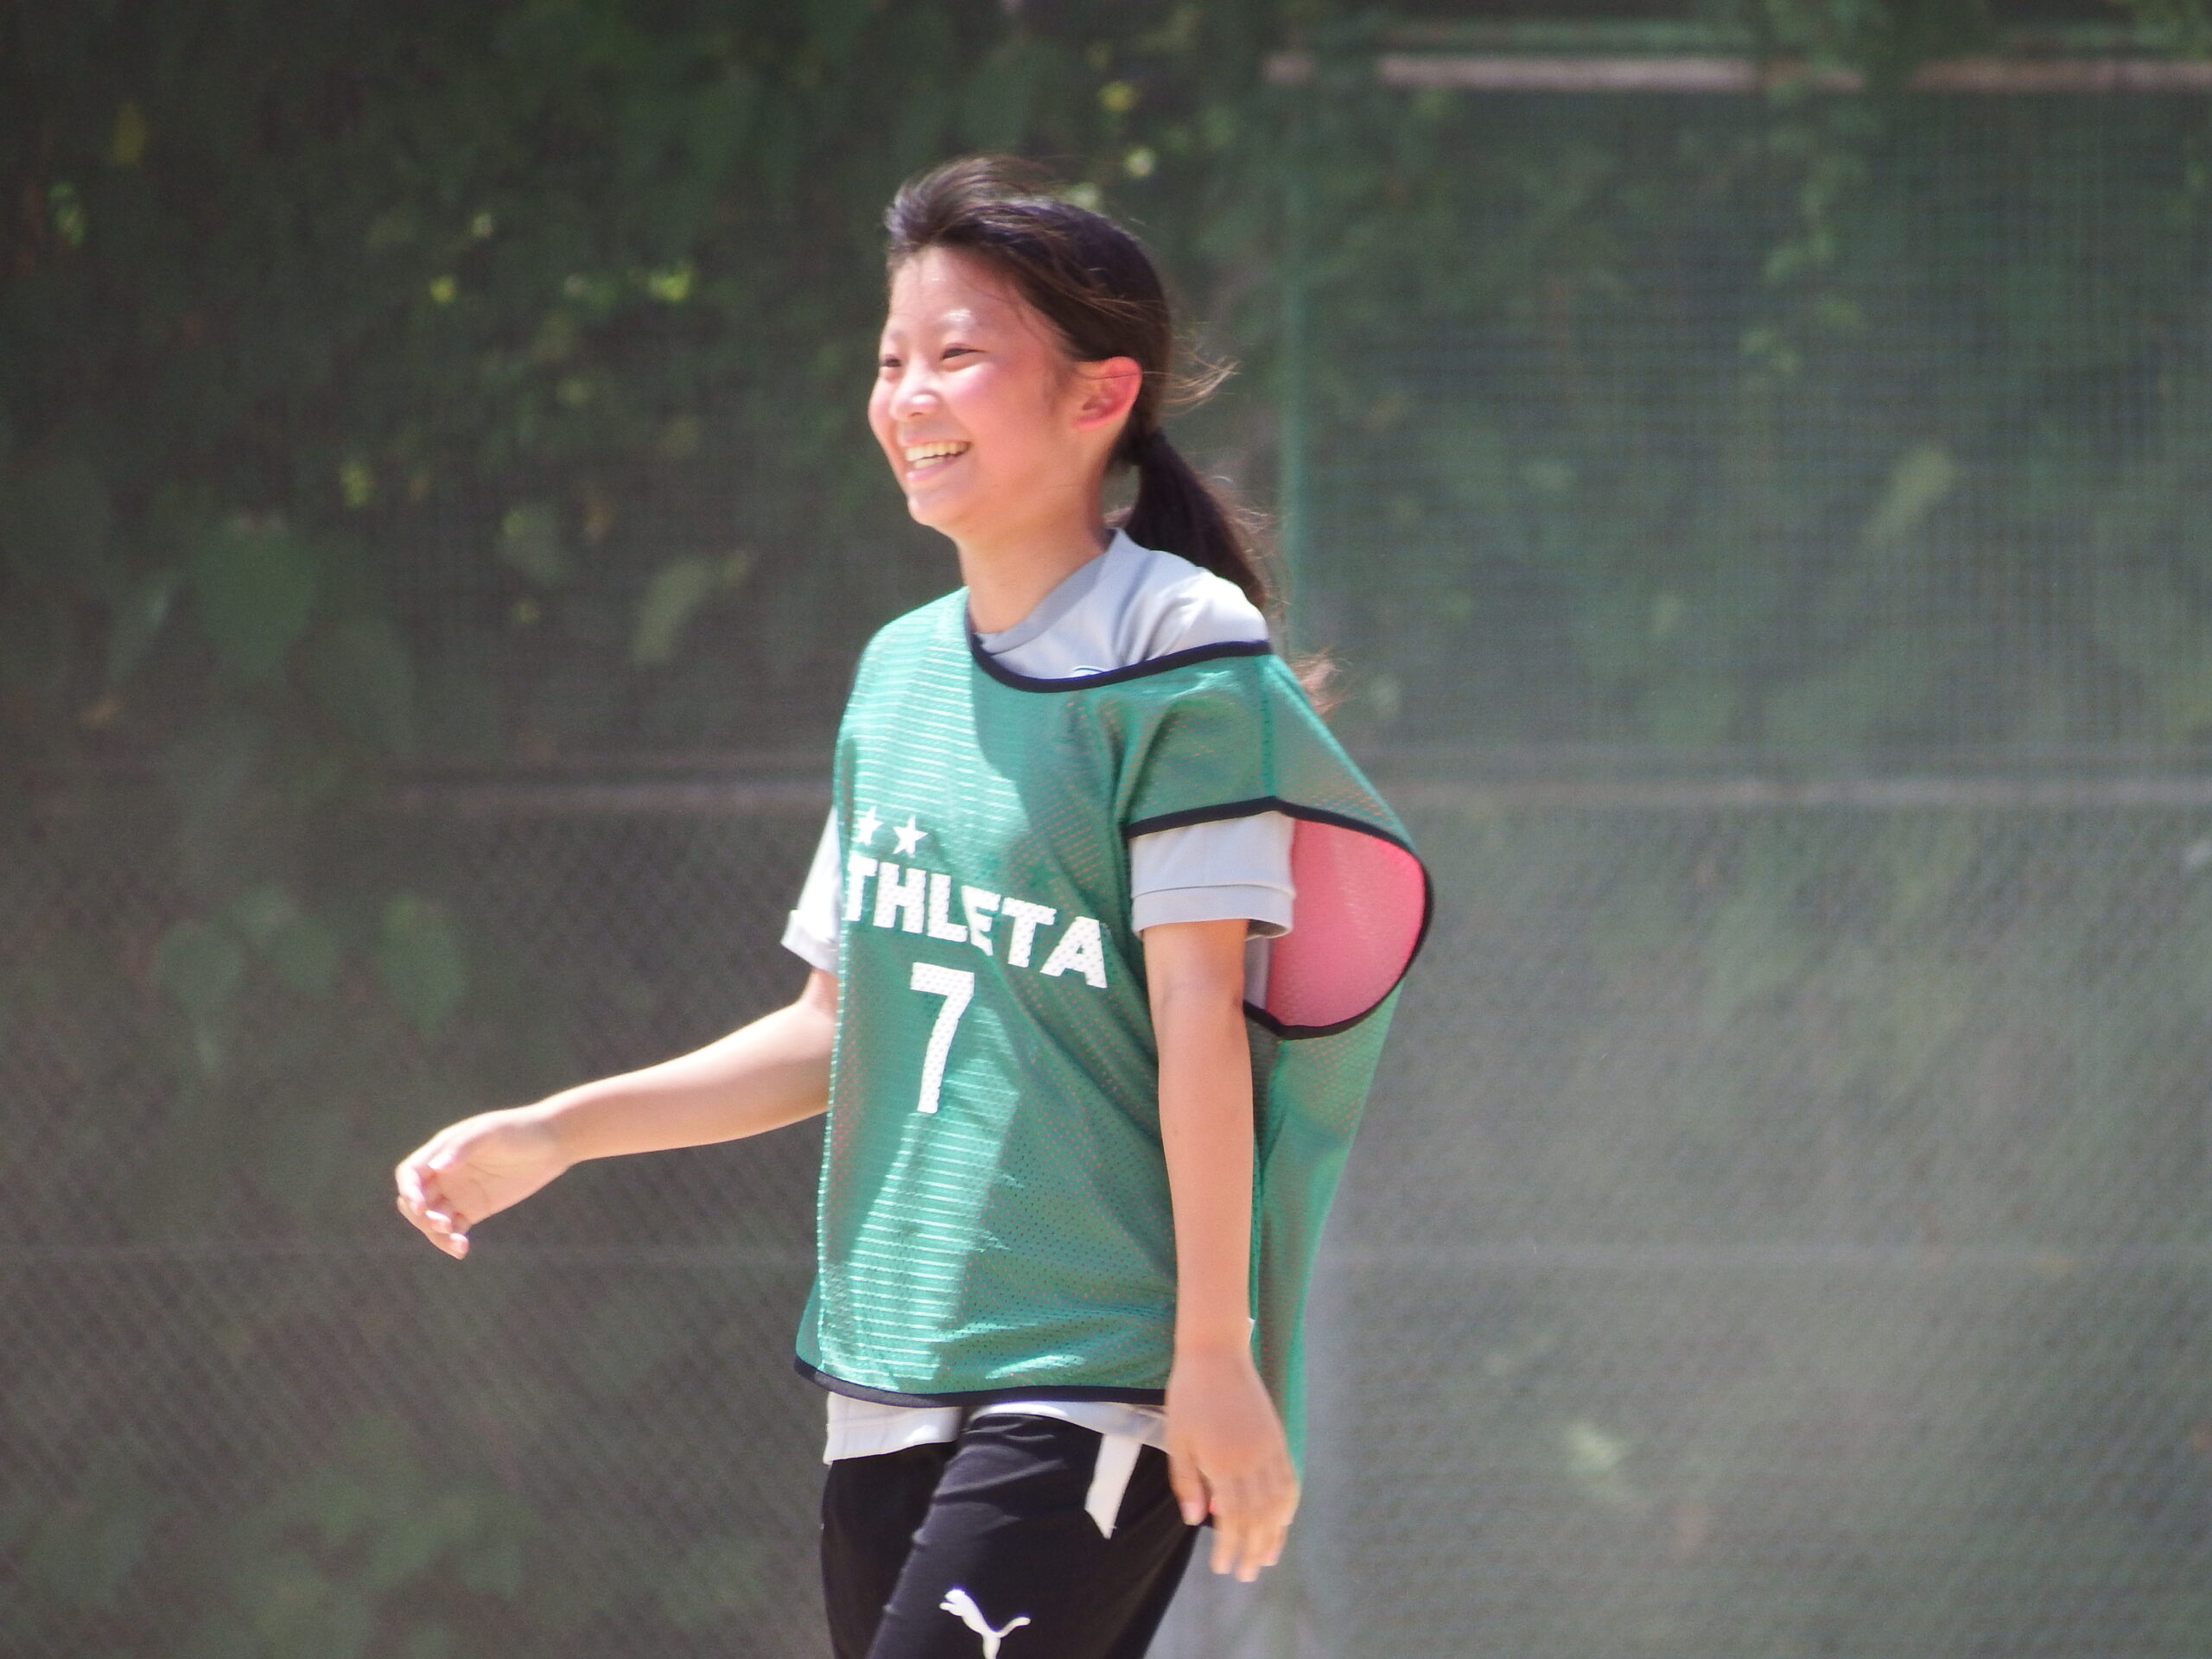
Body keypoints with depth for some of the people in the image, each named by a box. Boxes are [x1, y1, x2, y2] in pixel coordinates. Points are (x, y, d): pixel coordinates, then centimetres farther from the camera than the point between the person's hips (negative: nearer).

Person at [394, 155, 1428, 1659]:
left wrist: (1217, 1357, -14)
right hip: (889, 1375, 7)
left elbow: (1200, 1017, -11)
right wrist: (553, 1134, 13)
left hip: (1098, 1381, -7)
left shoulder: (1185, 660, -7)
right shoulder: (901, 673, 14)